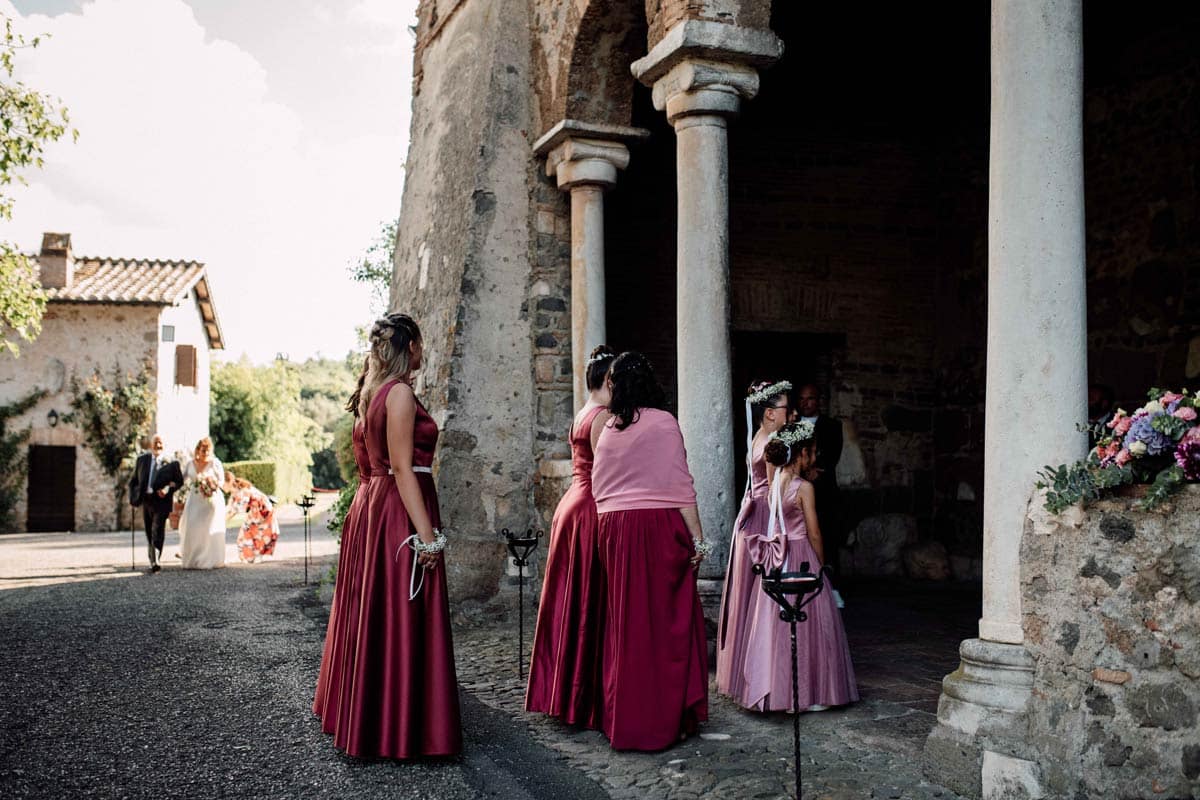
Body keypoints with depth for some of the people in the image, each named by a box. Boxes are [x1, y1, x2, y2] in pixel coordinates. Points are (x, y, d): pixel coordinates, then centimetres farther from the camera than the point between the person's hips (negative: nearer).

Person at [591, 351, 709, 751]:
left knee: (626, 621, 10)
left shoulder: (608, 429, 10)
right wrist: (697, 537, -5)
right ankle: (664, 717, 4)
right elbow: (680, 485, -8)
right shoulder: (663, 423, -4)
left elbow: (598, 488, 13)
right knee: (666, 620, 1)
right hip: (660, 524, -5)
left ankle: (624, 718, 17)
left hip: (614, 526, 5)